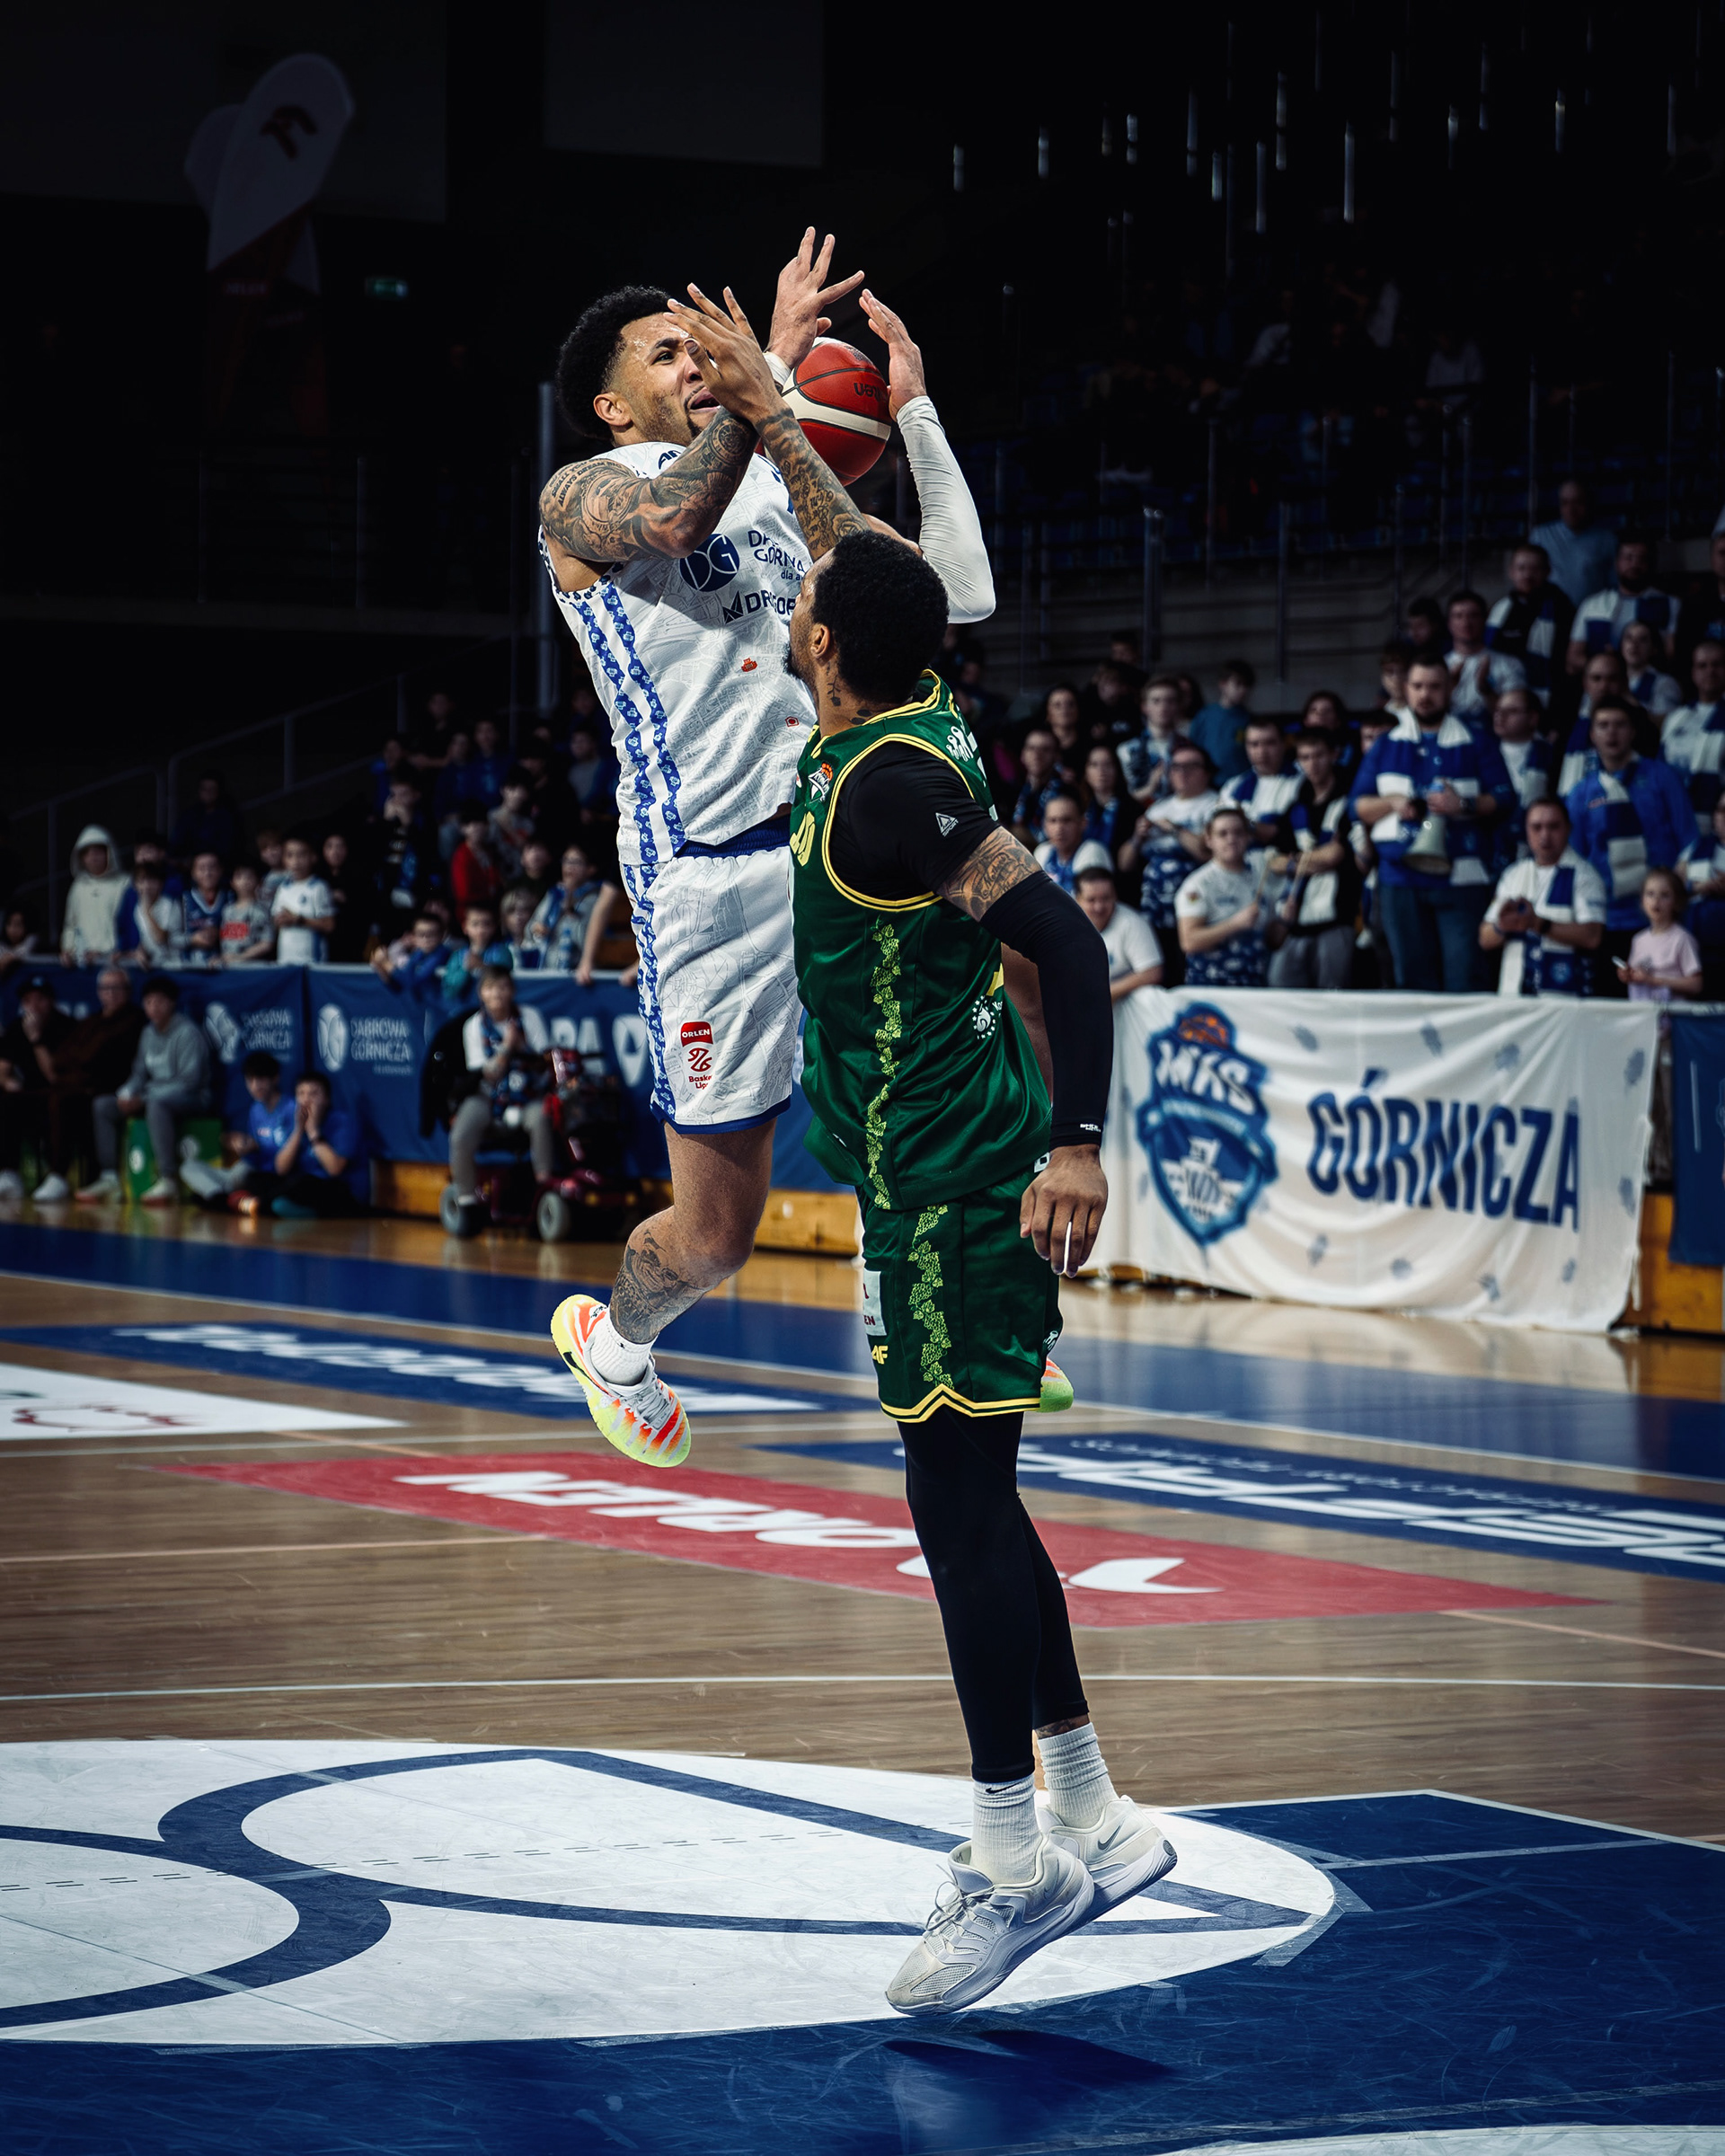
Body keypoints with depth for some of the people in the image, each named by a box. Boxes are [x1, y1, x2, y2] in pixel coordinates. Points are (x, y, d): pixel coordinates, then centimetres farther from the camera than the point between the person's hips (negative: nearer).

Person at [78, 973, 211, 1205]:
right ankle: (109, 1179, -9)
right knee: (103, 1105, -3)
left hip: (192, 1098, -8)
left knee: (156, 1104, -40)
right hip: (155, 1095, 8)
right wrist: (127, 1094, -8)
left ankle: (168, 1180, -43)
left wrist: (144, 1098, -21)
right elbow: (140, 1073, 16)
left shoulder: (187, 1033, -13)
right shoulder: (149, 1034, 11)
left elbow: (190, 1080, -19)